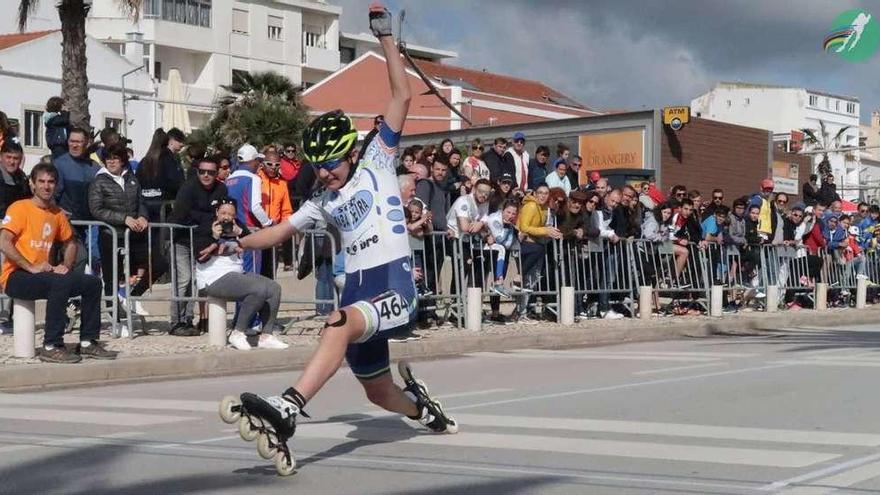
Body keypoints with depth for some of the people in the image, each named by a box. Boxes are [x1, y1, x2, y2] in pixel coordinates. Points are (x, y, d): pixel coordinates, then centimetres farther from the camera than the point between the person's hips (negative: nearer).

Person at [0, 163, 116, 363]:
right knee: (61, 282, -33)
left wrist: (66, 265, 6)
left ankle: (88, 342, 3)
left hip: (43, 273, 7)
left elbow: (69, 243, 27)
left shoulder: (57, 213, 14)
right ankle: (51, 347, -28)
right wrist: (31, 267, -21)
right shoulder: (20, 208, -7)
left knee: (92, 282, -5)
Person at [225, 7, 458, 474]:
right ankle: (422, 406, 46)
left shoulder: (376, 165, 3)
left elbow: (402, 96, -3)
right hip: (356, 290, 7)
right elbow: (280, 231, 28)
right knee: (378, 392, 13)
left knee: (338, 323, -36)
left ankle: (287, 410, -49)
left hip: (395, 286, -7)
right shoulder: (322, 202, 19)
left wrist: (384, 35, -5)